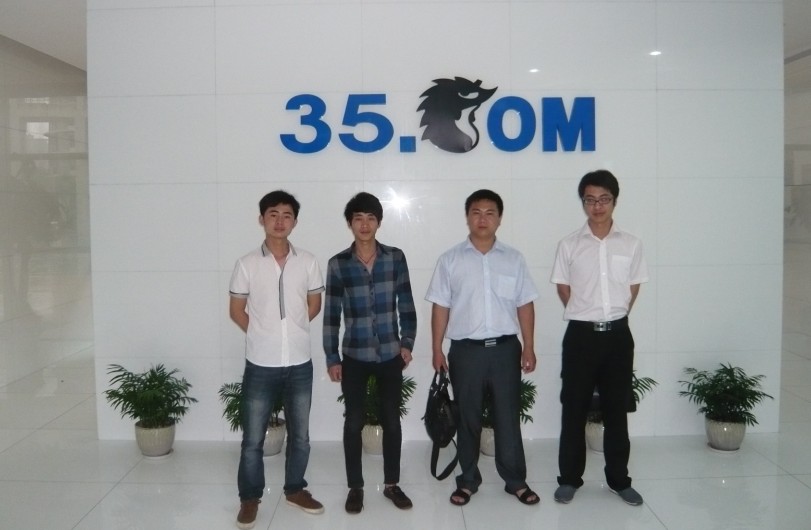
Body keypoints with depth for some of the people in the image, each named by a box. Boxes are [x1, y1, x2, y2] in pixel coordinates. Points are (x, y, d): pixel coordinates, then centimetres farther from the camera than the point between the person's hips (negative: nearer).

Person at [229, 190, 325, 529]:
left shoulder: (307, 262, 0)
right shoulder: (247, 264, -4)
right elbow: (237, 311, 4)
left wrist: (292, 329, 6)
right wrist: (263, 334, 2)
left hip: (299, 364, 2)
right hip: (260, 366, -2)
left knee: (300, 434, 13)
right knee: (253, 437, 7)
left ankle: (295, 489, 32)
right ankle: (250, 498, 24)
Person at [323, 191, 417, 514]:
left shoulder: (395, 258, -1)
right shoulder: (337, 264, -3)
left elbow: (406, 305, 3)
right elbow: (331, 314, -1)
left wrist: (407, 342, -3)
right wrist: (332, 358, -3)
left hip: (390, 355, 1)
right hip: (354, 357, -1)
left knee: (391, 420, 10)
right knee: (354, 422, 7)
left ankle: (392, 484, 26)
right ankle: (355, 487, 23)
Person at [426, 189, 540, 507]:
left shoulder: (513, 259, 5)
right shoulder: (450, 260, 1)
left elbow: (525, 305, 7)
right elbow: (440, 307, 2)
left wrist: (529, 347, 3)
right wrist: (437, 349, -2)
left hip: (505, 348, 1)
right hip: (466, 350, -1)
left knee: (508, 416, 9)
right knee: (468, 418, 10)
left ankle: (516, 480, 23)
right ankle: (468, 480, 24)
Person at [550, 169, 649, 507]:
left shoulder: (630, 244, 2)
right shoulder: (569, 245, -2)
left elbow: (633, 288, 11)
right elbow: (563, 289, 5)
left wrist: (614, 317, 9)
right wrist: (586, 315, 7)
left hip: (618, 334, 2)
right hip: (581, 334, -1)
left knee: (617, 409, 10)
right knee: (574, 409, 5)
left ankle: (619, 479, 23)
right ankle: (569, 479, 18)